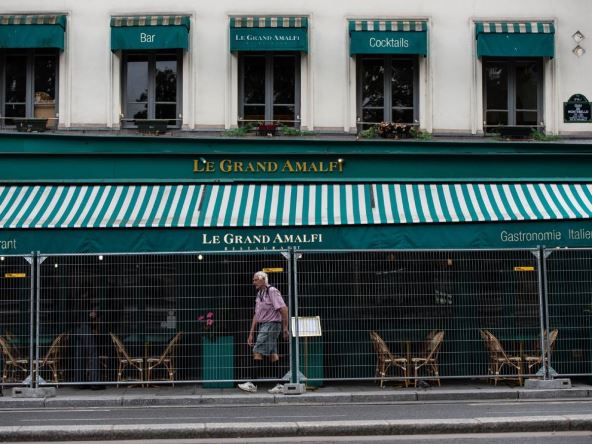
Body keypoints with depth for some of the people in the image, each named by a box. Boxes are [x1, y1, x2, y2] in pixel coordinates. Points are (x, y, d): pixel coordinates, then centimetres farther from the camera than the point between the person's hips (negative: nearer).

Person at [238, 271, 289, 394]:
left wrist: (285, 328, -16)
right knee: (272, 354, 6)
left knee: (258, 352, -11)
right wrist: (251, 333, 16)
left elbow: (283, 309, -16)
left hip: (271, 325, -9)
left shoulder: (272, 291, -11)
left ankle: (252, 384, -9)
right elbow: (256, 315, 19)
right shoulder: (259, 294, 17)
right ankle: (280, 385, 7)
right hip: (263, 326, 9)